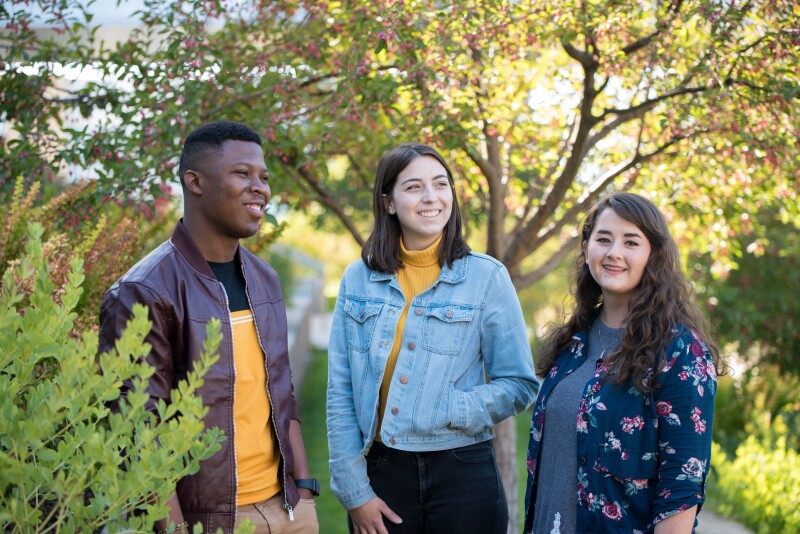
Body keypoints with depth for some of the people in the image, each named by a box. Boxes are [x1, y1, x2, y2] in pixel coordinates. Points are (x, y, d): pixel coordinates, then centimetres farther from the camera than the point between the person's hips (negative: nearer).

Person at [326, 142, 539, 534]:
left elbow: (519, 384, -2)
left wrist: (445, 413, -15)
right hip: (379, 472, 2)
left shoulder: (487, 277, -3)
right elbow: (340, 395, 3)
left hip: (462, 475, -1)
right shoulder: (358, 279, 3)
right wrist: (354, 491, -2)